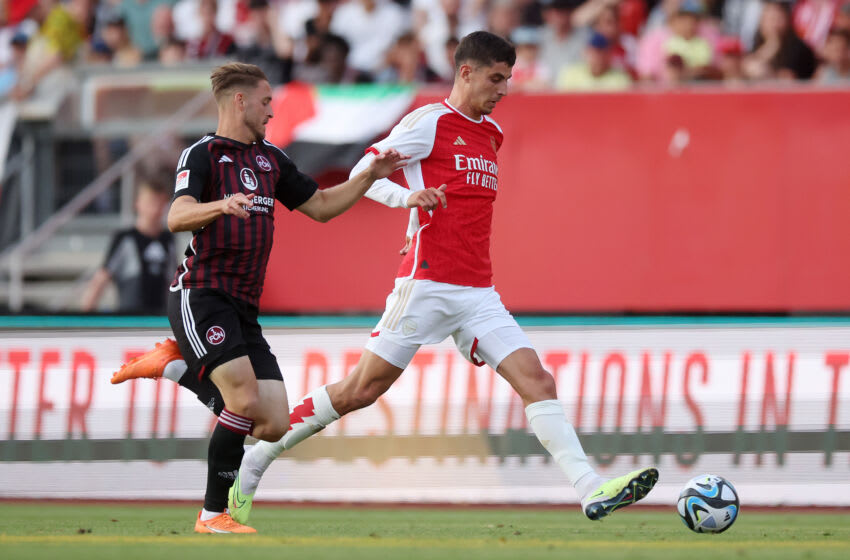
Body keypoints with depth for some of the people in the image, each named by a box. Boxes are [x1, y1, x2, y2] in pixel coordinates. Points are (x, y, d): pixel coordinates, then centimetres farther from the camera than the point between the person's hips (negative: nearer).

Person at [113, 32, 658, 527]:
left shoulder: (492, 133, 19)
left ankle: (591, 489, -17)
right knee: (361, 389, -4)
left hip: (478, 292, 7)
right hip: (426, 282, -7)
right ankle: (252, 464, 8)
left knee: (536, 379, -9)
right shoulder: (429, 122, -4)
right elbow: (362, 172, -6)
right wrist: (408, 197, -23)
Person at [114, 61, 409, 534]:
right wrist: (222, 205, -38)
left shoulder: (271, 159, 19)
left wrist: (370, 176, 15)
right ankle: (214, 514, -10)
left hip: (244, 308, 7)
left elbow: (321, 206, 26)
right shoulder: (203, 154, -4)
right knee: (246, 399, -20)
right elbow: (178, 216, -20)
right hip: (202, 295, -7)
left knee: (274, 425, -5)